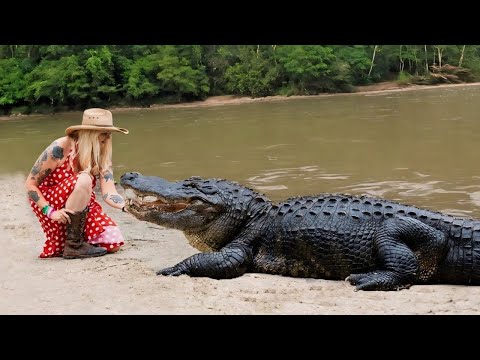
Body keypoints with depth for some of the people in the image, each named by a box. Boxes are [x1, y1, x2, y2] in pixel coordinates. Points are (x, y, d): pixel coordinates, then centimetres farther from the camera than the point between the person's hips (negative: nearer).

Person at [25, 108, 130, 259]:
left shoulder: (102, 156, -8)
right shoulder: (60, 148, -22)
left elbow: (109, 194, -17)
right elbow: (30, 184, -16)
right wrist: (50, 212, -26)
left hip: (82, 206, 5)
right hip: (48, 203, -5)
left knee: (113, 243, -15)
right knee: (83, 180, -34)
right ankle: (73, 245, -23)